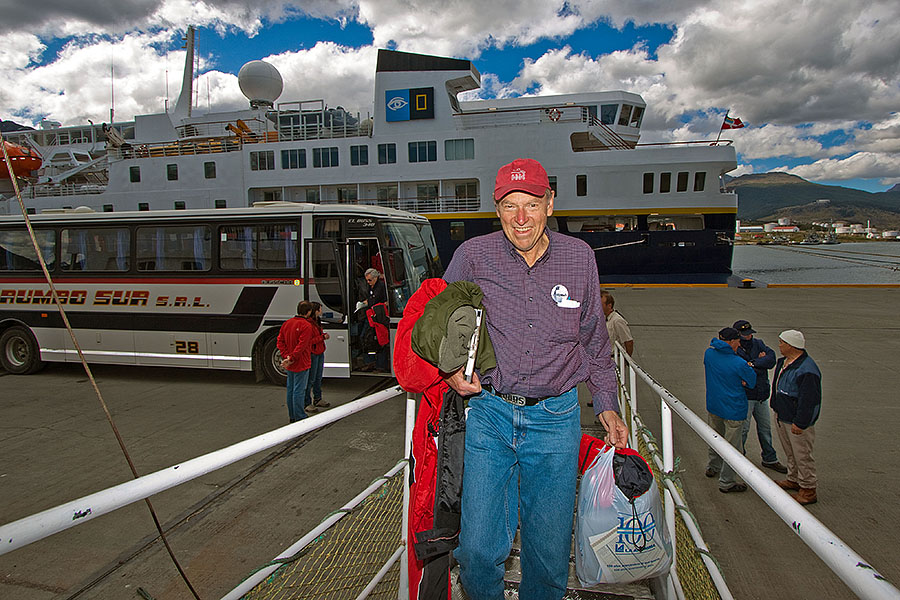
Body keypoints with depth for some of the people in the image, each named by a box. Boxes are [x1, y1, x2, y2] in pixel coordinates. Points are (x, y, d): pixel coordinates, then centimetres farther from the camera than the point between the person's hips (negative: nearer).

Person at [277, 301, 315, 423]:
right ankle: (300, 417, 4)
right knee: (299, 390, -2)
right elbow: (302, 345, -22)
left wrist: (286, 356, -2)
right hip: (301, 364, -7)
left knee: (290, 389, 15)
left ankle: (292, 416, 24)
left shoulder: (287, 323, 8)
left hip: (290, 366, 7)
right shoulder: (306, 326, -16)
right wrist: (290, 359, -18)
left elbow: (280, 341, 5)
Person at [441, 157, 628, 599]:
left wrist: (606, 406, 12)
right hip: (489, 413, -1)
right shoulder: (473, 256, -3)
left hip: (556, 418, 1)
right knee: (478, 550, -1)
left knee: (550, 553, 10)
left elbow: (594, 340, 14)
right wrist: (451, 369, -7)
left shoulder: (579, 257, 3)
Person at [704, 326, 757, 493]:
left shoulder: (709, 354, -7)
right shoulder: (739, 364, -23)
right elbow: (752, 381, -8)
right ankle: (726, 482, 15)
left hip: (713, 406, 6)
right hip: (733, 409, -6)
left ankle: (713, 467, 45)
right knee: (732, 447, 7)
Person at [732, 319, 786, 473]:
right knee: (742, 428, 2)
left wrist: (753, 363, -21)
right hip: (744, 395, -6)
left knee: (765, 427, 17)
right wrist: (760, 363, -15)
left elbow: (771, 358, -11)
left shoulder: (758, 343, 4)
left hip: (761, 395, 7)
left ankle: (770, 459, 32)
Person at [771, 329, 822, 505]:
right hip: (782, 415, 10)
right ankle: (794, 480, 39)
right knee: (790, 452, 23)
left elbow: (809, 400, -25)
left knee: (802, 455, 2)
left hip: (798, 420, -10)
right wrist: (776, 409, 22)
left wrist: (800, 423, -23)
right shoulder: (783, 362, 4)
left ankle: (808, 490, 15)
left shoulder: (806, 370, -27)